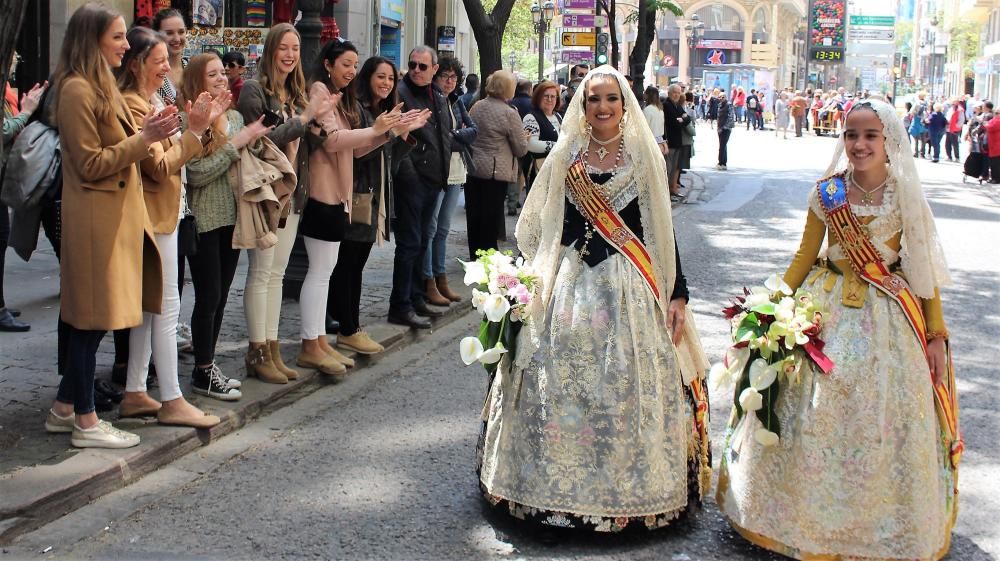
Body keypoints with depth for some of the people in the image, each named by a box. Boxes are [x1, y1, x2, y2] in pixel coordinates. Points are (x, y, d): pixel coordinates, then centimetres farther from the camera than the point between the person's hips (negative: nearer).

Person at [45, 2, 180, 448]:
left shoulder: (100, 86, 17)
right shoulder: (77, 90, -14)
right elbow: (91, 165, -16)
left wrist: (146, 131, 7)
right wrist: (143, 138, -18)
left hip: (113, 215, 10)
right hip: (95, 219, -10)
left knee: (85, 319, 14)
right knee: (91, 319, -3)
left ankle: (64, 409, 24)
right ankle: (85, 422, 6)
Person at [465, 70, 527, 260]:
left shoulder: (476, 107, 4)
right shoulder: (509, 113, -13)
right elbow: (521, 149, -8)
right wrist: (523, 137, 13)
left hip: (472, 168, 6)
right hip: (496, 172, -6)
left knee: (474, 214, 11)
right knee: (490, 216, 1)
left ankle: (474, 256, 21)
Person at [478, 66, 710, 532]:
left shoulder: (645, 156, 3)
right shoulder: (565, 156, 7)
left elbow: (662, 230, 2)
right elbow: (537, 227, 10)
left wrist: (677, 293, -2)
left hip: (630, 287, -1)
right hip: (568, 285, 2)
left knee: (627, 389, -1)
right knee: (560, 388, 2)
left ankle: (628, 488, 14)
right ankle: (560, 487, 16)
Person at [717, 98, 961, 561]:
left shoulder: (906, 196, -6)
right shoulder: (828, 192, -4)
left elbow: (924, 268, 0)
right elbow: (805, 256, 6)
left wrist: (935, 333, 1)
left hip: (889, 317, -1)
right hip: (828, 311, 1)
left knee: (885, 419, 5)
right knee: (816, 413, 5)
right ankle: (810, 513, 26)